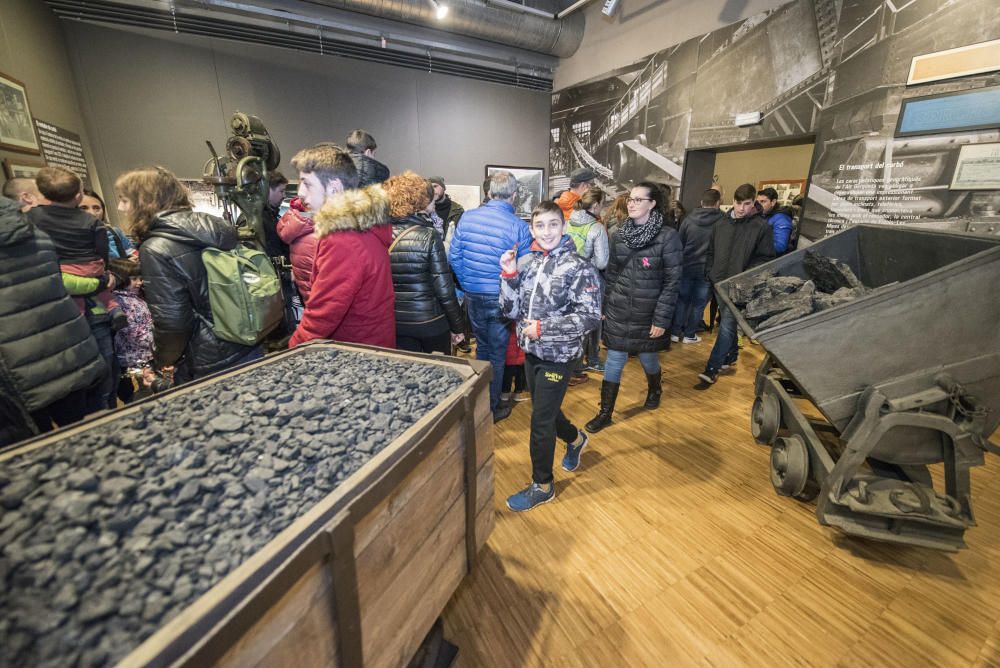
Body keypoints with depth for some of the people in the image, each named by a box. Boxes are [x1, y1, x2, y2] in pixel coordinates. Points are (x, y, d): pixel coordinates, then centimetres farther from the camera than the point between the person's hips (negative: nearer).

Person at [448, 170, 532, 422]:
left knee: (482, 347, 22)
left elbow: (454, 257, 1)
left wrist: (466, 285, 13)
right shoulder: (519, 226, -15)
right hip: (501, 299, -4)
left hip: (473, 297, 4)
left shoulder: (467, 217, -4)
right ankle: (491, 408, 25)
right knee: (497, 354, 12)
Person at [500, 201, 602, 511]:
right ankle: (575, 439, 53)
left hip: (558, 357, -6)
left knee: (541, 422, 2)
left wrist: (543, 328, -21)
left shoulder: (578, 267, -13)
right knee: (546, 411, 21)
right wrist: (509, 275, -11)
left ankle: (542, 486, 24)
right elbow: (512, 311, 2)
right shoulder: (525, 262, 2)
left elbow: (590, 316, -16)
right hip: (531, 352, 6)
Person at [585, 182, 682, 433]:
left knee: (648, 357, 16)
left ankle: (654, 389, 49)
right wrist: (604, 306, 8)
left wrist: (662, 319, -14)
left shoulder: (668, 236, -11)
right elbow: (610, 274, 8)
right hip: (618, 312, 3)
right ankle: (605, 412, 17)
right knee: (613, 362, 5)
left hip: (648, 314, -2)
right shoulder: (619, 235, 2)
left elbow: (672, 281, -11)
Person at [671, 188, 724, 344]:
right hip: (708, 269, -2)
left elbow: (679, 243, 6)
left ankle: (675, 332, 15)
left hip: (687, 266, 2)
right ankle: (690, 335, 16)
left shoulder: (689, 219, -2)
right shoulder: (723, 220, -9)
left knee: (682, 300, 12)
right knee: (698, 304, 8)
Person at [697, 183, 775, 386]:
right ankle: (731, 355, 37)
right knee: (727, 323, 18)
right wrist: (711, 273, 4)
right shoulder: (721, 224, 7)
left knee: (727, 327, -9)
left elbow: (766, 258, -5)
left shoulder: (762, 226, -6)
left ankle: (711, 370, -7)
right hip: (720, 283, 5)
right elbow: (711, 252, 15)